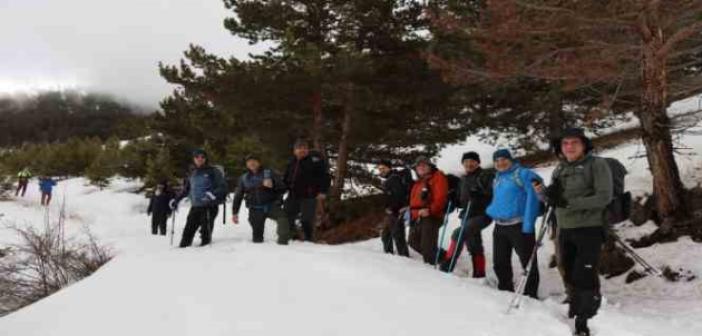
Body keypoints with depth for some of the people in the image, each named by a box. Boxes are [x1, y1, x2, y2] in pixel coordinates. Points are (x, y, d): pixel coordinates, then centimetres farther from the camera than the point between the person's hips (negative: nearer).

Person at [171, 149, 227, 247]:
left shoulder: (213, 171, -2)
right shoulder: (193, 174, 16)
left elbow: (223, 186, -11)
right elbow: (186, 189, 30)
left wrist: (212, 194, -26)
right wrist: (176, 200, 27)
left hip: (209, 207, -5)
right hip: (195, 207, 6)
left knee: (205, 231, -10)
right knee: (188, 231, 3)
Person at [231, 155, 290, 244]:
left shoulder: (269, 173, 5)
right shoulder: (243, 178, 14)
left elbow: (282, 186, -1)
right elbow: (238, 196, 20)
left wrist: (273, 184, -21)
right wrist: (234, 212, 16)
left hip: (271, 206, -3)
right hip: (255, 209, 3)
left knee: (283, 217, -34)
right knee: (257, 237, -2)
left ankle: (282, 242, -31)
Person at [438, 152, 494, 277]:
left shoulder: (486, 175, -3)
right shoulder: (464, 179, 19)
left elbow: (494, 192, -17)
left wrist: (478, 192, -30)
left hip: (482, 215, -8)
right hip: (468, 215, 8)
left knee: (458, 234, -23)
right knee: (474, 247, 10)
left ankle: (447, 267, -19)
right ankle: (479, 275, 19)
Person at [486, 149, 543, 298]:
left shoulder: (523, 174, -6)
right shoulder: (497, 179, 18)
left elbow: (532, 198, -15)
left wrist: (528, 223, -23)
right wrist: (491, 211, 8)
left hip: (519, 226, -7)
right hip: (499, 226, 8)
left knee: (527, 261, -2)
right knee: (500, 262, 14)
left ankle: (530, 295, 6)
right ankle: (505, 291, 29)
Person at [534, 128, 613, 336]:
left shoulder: (597, 165, -7)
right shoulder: (560, 169, 11)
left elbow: (605, 197, -17)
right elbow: (554, 199, 15)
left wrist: (570, 203, -22)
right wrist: (544, 192, -9)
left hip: (590, 229, -6)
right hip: (565, 230, 6)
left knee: (585, 277, -10)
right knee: (570, 275, 16)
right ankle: (574, 312, 34)